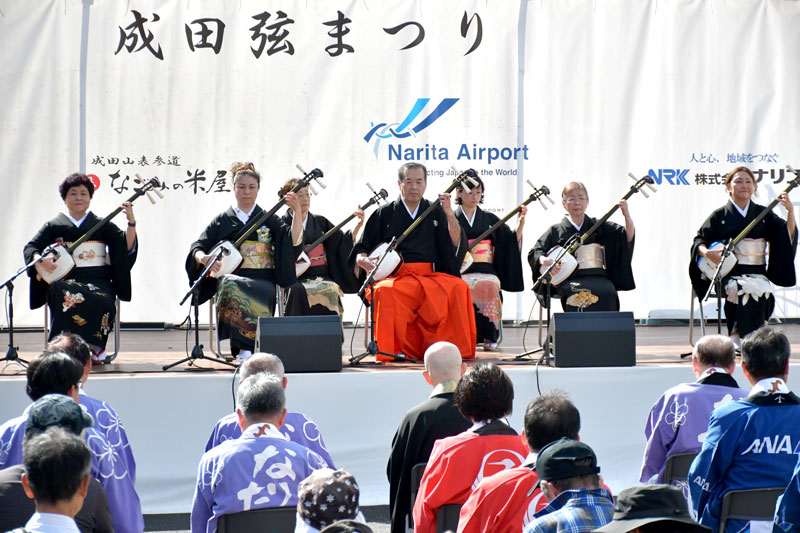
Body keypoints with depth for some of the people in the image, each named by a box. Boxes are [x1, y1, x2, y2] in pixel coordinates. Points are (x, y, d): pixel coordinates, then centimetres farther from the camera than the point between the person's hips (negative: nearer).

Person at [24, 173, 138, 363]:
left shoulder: (102, 225, 15)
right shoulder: (54, 226, 14)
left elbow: (127, 247, 4)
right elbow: (30, 248, 7)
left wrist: (131, 223, -11)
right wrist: (40, 260, -15)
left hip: (98, 281, 1)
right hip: (65, 280, -1)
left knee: (101, 300, -35)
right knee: (68, 298, -37)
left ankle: (95, 348, -18)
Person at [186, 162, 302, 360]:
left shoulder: (269, 219, 16)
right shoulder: (222, 220, 18)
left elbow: (294, 240, 1)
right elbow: (197, 247, 12)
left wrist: (297, 212, -13)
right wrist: (204, 258, -12)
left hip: (262, 279, 0)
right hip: (231, 275, 0)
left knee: (261, 295, -36)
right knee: (230, 286, -37)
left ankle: (246, 349, -35)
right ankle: (244, 347, -38)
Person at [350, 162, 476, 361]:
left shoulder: (435, 212, 16)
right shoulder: (384, 214, 12)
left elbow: (456, 246, 3)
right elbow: (360, 250, 12)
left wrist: (449, 214, -7)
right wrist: (364, 261, -11)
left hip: (429, 276, 1)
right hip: (394, 277, -1)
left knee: (458, 287, -29)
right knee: (386, 291, -37)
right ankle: (391, 350, -25)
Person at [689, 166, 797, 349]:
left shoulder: (763, 214, 13)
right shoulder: (720, 215, 8)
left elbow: (788, 236, 3)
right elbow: (699, 240, 6)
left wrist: (790, 212, -11)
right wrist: (707, 253, -15)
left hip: (757, 272, 2)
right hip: (729, 274, -2)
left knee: (763, 290, -31)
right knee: (750, 289, -33)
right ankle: (740, 339, -25)